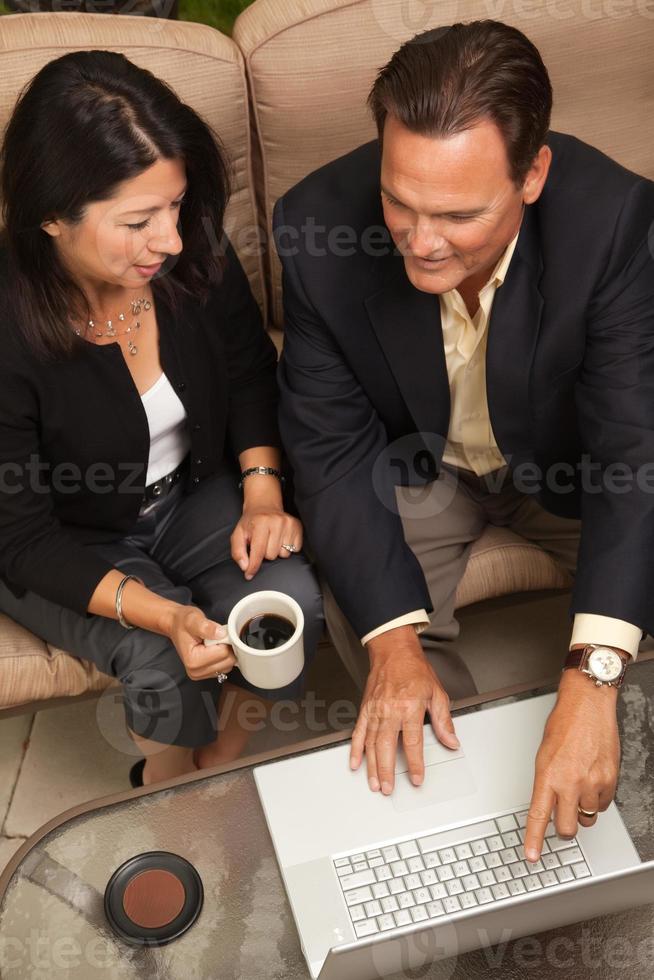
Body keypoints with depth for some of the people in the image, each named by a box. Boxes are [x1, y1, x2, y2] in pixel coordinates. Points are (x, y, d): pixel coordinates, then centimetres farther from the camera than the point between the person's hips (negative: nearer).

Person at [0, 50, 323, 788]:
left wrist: (263, 490, -11)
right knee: (168, 667, -26)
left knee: (290, 600, -21)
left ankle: (229, 756, 10)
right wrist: (160, 613, -35)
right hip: (68, 545, -3)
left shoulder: (196, 258, -18)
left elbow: (248, 372, 4)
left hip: (193, 497, 4)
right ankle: (166, 786, 11)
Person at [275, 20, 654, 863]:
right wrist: (393, 642, -32)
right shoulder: (319, 223, -28)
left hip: (565, 458, 1)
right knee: (362, 610, -22)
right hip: (417, 462, 0)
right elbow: (332, 446, -21)